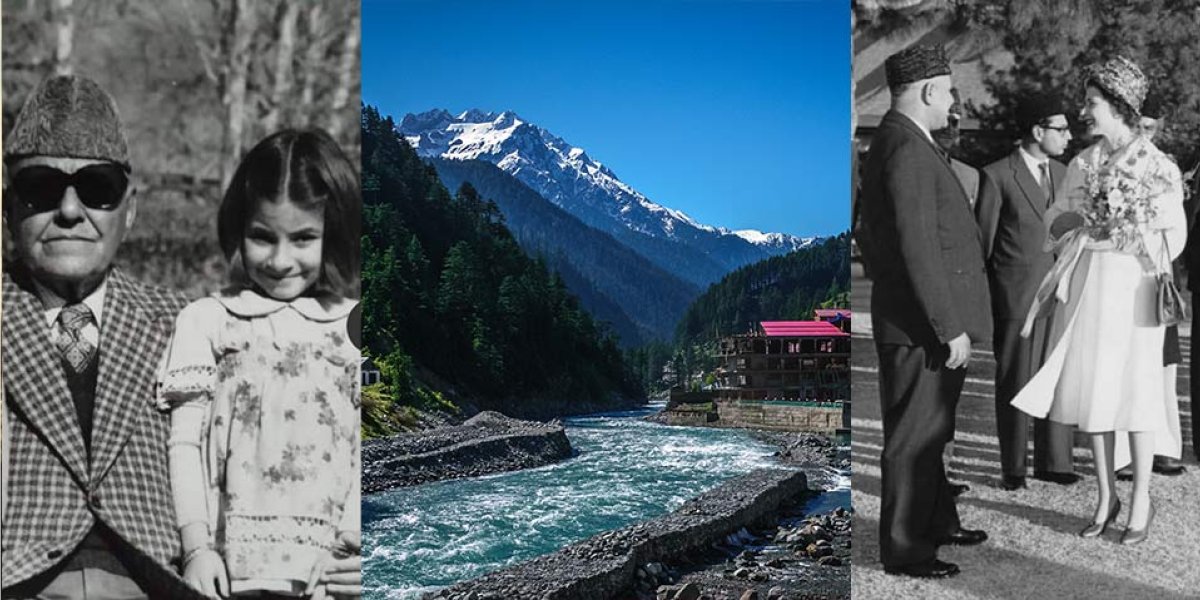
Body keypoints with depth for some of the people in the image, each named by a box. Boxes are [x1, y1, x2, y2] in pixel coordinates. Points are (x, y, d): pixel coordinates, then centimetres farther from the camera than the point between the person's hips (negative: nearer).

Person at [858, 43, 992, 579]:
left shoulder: (894, 142, 14)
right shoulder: (907, 149, -19)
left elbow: (873, 236, 20)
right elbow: (917, 249, -25)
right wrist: (950, 329, -21)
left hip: (924, 323, 11)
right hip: (923, 328, -11)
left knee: (929, 433, 22)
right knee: (913, 439, 1)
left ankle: (938, 522, 38)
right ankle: (904, 549, 13)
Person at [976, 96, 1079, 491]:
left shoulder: (1061, 173, 12)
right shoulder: (997, 176, -7)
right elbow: (981, 241, -4)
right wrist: (982, 306, -4)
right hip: (1015, 296, -5)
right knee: (1015, 384, 3)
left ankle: (1053, 462, 22)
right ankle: (1013, 468, 15)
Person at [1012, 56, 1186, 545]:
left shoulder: (1158, 167, -5)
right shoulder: (1083, 162, 8)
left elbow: (1171, 240, -5)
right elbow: (1057, 219, 10)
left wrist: (1095, 235, -10)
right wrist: (1087, 230, -9)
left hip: (1130, 288, -4)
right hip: (1084, 287, 4)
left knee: (1134, 389, 2)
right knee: (1090, 388, 6)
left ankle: (1141, 500, 18)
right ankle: (1106, 495, 21)